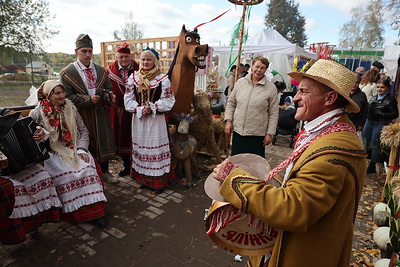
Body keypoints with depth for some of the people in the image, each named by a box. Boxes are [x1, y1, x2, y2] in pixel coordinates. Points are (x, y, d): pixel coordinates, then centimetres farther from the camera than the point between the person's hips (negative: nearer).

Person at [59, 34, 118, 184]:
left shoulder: (100, 70, 8)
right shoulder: (67, 73, -5)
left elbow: (108, 88, 15)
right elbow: (67, 96, -9)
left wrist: (109, 95, -9)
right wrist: (88, 99, -20)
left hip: (101, 114, 4)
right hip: (81, 115, -4)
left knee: (103, 140, 11)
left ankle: (105, 171, 29)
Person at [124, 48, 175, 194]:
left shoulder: (163, 79, -4)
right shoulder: (133, 78, 7)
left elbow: (168, 100, -8)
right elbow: (128, 99, 4)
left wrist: (152, 108, -16)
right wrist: (140, 109, -12)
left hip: (157, 119, -4)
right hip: (138, 119, 4)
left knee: (156, 147, 0)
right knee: (140, 147, 10)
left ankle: (158, 180, 12)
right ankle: (143, 178, 25)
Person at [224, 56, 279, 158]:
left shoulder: (271, 88, -3)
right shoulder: (240, 82, 4)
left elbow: (274, 113, -2)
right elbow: (231, 103, 10)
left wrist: (270, 133, -4)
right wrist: (228, 120, 1)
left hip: (257, 134, -2)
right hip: (237, 131, 3)